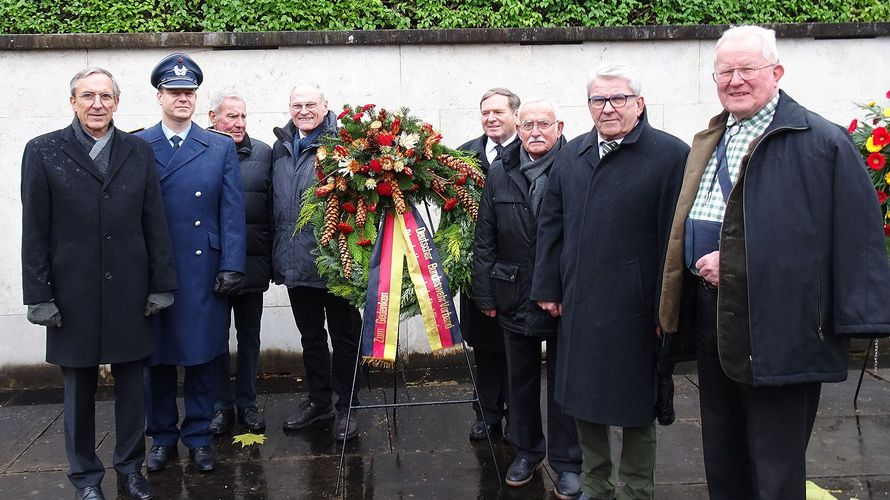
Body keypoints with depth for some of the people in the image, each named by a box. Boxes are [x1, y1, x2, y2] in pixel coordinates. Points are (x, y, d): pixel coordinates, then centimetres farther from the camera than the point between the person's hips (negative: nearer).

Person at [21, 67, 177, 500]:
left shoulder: (139, 151, 6)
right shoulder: (44, 152, 1)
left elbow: (155, 223, 5)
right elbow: (35, 232, -1)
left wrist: (161, 284, 1)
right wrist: (39, 295, -6)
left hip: (130, 293, 2)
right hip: (73, 293, -1)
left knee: (131, 386, 10)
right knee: (79, 388, 10)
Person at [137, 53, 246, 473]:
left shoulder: (221, 148, 5)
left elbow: (232, 211, 2)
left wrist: (231, 267, -6)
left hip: (204, 271, 0)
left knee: (202, 355, 6)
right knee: (156, 356, 9)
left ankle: (198, 436, 21)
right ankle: (162, 437, 24)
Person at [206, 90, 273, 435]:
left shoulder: (262, 153, 3)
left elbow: (272, 207, 3)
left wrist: (271, 257, -1)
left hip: (252, 261, 2)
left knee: (249, 334, 12)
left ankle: (247, 403, 24)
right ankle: (222, 405, 22)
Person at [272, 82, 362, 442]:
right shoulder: (280, 149, 12)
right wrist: (277, 254, 15)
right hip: (295, 261, 7)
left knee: (343, 335, 6)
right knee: (310, 336, 17)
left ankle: (345, 406, 18)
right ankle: (318, 400, 31)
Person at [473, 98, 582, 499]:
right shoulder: (500, 172, 2)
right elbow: (484, 238, 4)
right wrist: (485, 294, 2)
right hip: (515, 296, 4)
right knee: (521, 379, 16)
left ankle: (566, 461, 23)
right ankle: (527, 450, 33)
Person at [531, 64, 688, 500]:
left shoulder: (670, 155, -8)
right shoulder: (572, 155, 10)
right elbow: (550, 226, 14)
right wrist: (548, 288, 9)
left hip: (633, 312, -5)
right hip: (578, 307, 6)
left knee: (635, 406, 8)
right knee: (583, 401, 15)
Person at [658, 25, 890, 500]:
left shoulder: (824, 142, -9)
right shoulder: (706, 143, 13)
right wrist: (705, 265, 1)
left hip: (778, 328, -7)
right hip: (712, 315, 7)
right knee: (721, 459, 19)